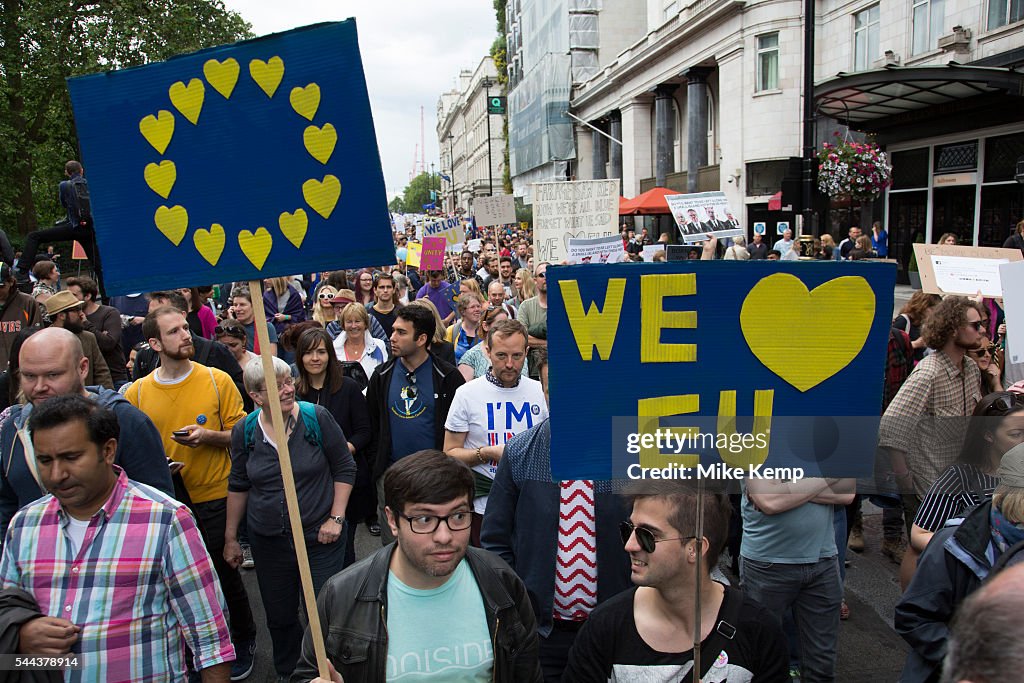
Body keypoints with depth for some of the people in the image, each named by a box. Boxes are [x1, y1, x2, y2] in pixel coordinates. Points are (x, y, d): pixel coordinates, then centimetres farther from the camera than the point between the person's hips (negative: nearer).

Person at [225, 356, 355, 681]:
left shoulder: (316, 418, -11)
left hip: (319, 536, -3)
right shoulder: (244, 431, -3)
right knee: (279, 617, 15)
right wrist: (230, 537, 13)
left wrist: (336, 518, -9)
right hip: (268, 541, 3)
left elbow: (344, 468, -3)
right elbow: (238, 485, 10)